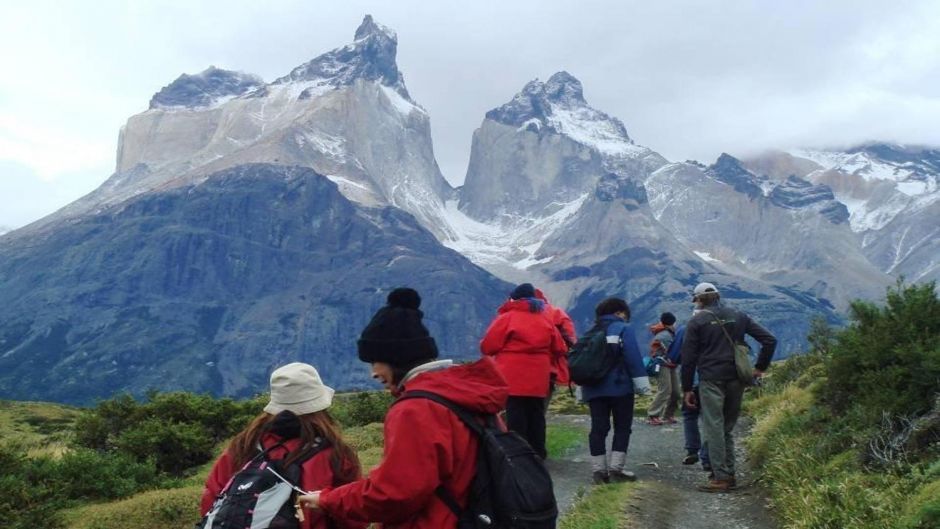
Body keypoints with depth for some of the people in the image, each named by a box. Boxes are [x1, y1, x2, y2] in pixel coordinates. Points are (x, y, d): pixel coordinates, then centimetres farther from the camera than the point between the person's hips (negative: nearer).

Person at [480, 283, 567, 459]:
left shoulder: (507, 317, -5)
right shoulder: (547, 318, 12)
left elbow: (487, 347, -5)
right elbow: (559, 348, 14)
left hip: (513, 378, -5)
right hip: (538, 378, 5)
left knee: (515, 417, -2)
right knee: (536, 415, 13)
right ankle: (538, 453, 18)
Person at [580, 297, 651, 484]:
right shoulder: (623, 329, -3)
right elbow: (633, 358, -14)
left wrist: (582, 391, 17)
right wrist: (641, 383, -11)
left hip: (594, 389, 5)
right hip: (620, 387, -5)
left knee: (598, 428, 5)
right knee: (622, 427, 4)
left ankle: (599, 470, 4)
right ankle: (616, 469, -1)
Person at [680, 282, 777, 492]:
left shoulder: (697, 321, -1)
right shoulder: (738, 317, 11)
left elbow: (688, 358, -3)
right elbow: (770, 340, 7)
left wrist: (686, 389, 1)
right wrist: (760, 367, 11)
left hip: (711, 380, -5)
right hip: (736, 380, 5)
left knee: (714, 428, -3)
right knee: (727, 428, 15)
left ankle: (720, 478, -6)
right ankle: (729, 474, 17)